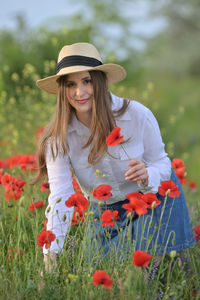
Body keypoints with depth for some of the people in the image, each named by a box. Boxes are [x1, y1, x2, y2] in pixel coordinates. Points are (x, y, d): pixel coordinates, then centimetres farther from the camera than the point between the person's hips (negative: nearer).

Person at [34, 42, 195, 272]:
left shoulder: (137, 115, -25)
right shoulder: (58, 137, -21)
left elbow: (161, 162, -11)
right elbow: (60, 198, -29)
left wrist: (146, 176, -37)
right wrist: (50, 254, -42)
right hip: (105, 214, 2)